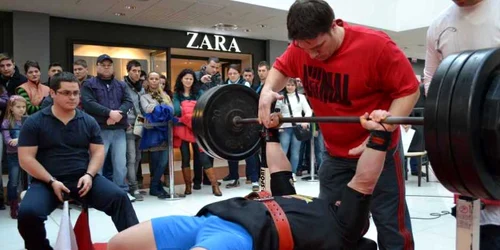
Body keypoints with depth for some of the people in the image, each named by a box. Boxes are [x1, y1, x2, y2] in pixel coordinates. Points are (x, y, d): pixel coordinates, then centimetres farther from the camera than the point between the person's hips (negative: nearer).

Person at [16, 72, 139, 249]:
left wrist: (89, 175, -10)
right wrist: (51, 181, -13)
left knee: (119, 197, -21)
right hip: (47, 182, -1)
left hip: (84, 178, 2)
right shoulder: (34, 122, 2)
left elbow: (98, 152, 9)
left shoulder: (88, 121, 9)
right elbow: (26, 158, -3)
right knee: (27, 213, -29)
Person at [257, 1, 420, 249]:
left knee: (390, 223, 3)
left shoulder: (375, 45, -23)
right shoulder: (301, 47, -9)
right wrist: (268, 89, -11)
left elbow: (409, 90, -16)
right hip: (335, 151, 5)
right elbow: (281, 68, 11)